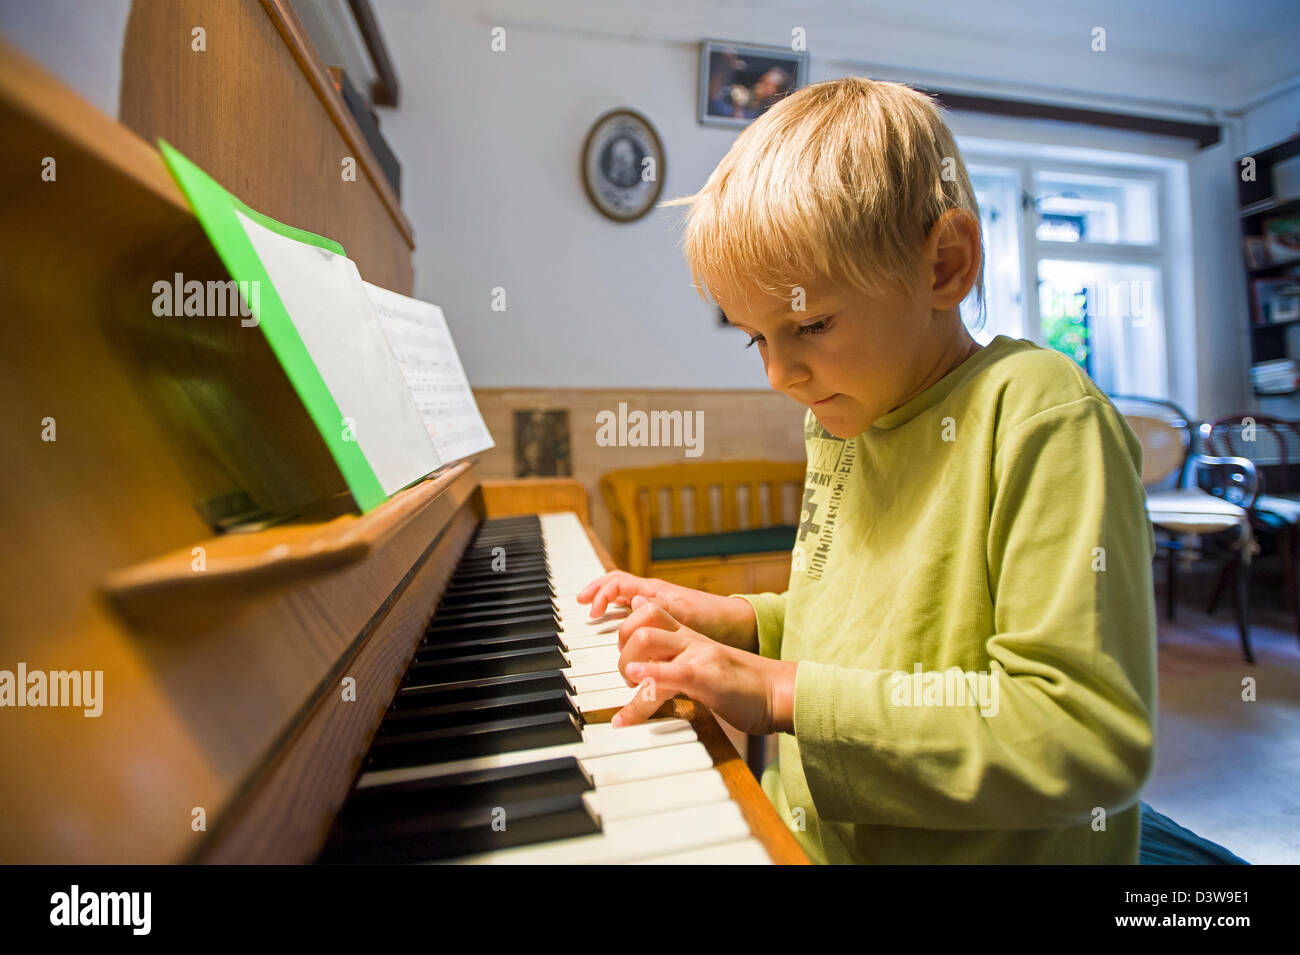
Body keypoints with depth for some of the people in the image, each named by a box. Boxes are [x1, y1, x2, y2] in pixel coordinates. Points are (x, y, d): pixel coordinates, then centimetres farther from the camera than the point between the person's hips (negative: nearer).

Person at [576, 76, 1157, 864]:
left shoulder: (1043, 415, -18)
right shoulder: (840, 422, 4)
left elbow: (1092, 733, -23)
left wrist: (786, 693, -24)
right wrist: (740, 622, 1)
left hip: (967, 849, -6)